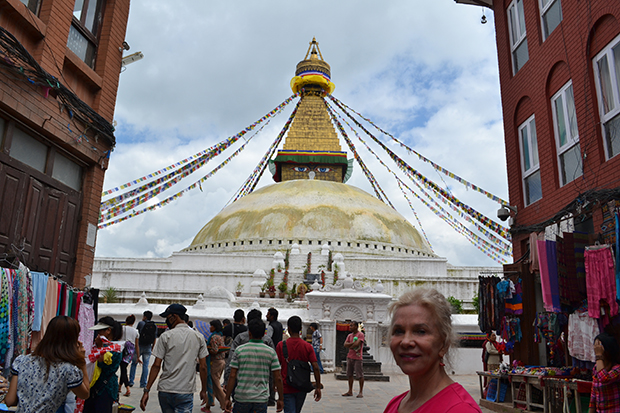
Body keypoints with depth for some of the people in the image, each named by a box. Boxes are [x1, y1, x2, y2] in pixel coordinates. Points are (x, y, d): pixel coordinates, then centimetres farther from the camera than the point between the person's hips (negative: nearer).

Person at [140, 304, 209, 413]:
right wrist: (204, 390, 11)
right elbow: (203, 367, 2)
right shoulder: (199, 337, 2)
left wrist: (146, 391, -1)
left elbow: (156, 365, -6)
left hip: (165, 390, 0)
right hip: (185, 392, 0)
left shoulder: (166, 336, -3)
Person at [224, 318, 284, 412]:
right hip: (261, 399, 0)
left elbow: (232, 376, -5)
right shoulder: (271, 352, -2)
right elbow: (278, 378, -2)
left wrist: (227, 398, 1)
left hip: (241, 397, 0)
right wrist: (280, 399, 8)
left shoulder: (239, 350, -4)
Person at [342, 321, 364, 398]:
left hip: (357, 358, -7)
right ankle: (350, 391, 17)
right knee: (349, 374, 9)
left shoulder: (360, 334, -7)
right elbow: (345, 344, 2)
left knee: (360, 375, -2)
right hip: (350, 357, 7)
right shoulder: (349, 335, 14)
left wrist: (350, 346, -3)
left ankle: (361, 392, 6)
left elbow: (357, 344, -19)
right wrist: (353, 343, -13)